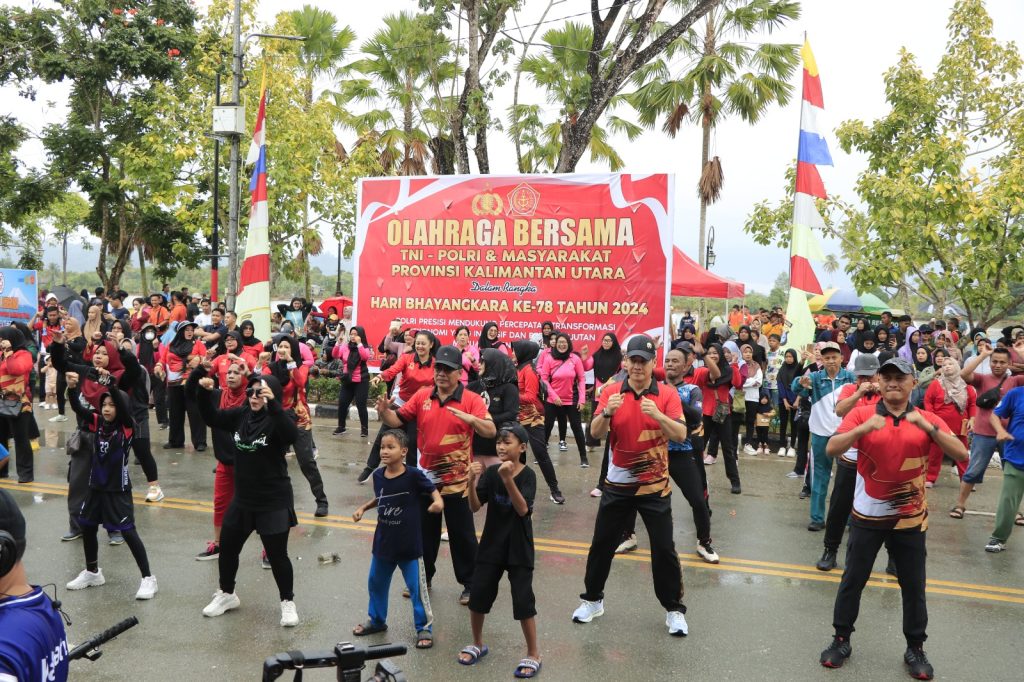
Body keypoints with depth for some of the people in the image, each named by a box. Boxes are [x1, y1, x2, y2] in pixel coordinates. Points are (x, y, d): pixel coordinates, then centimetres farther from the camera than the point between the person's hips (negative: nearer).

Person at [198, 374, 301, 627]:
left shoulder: (276, 420, -18)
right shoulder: (241, 414, 0)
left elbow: (292, 435, -38)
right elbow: (212, 415, 12)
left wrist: (272, 404, -47)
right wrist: (205, 392, -7)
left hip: (274, 502, -6)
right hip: (242, 499, 6)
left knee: (277, 555, 2)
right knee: (227, 548, 17)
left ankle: (288, 602, 22)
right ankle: (227, 595, 39)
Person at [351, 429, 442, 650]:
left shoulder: (413, 475, -18)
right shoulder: (378, 475, -3)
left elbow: (433, 490, -9)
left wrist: (438, 502, -30)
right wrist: (363, 508, 3)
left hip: (409, 544, -6)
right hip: (383, 541, 6)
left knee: (416, 587, 3)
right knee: (376, 583, 20)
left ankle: (424, 628, 18)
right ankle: (376, 620, 42)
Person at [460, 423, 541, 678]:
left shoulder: (528, 475, -13)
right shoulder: (491, 472, -4)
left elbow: (523, 509, -26)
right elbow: (475, 507, -9)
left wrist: (508, 479, -38)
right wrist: (472, 482, -27)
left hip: (518, 548, -4)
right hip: (491, 544, 4)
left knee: (523, 600, -3)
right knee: (477, 595, 7)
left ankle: (533, 654, 15)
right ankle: (478, 644, 30)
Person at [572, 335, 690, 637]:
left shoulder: (667, 395, -6)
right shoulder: (611, 392, -3)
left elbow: (681, 435, -17)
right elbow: (595, 433, -11)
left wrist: (658, 415, -34)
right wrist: (607, 412, -31)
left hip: (655, 486, -2)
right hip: (617, 484, 2)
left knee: (664, 548, 2)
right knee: (602, 544, 11)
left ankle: (674, 610, 18)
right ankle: (592, 600, 29)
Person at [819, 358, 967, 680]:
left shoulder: (927, 419, -1)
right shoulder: (861, 413, -7)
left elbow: (961, 454, -14)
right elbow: (832, 449, -19)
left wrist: (928, 427, -25)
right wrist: (864, 428, -33)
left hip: (910, 519, 1)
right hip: (867, 516, -1)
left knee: (913, 586, 11)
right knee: (853, 580, 10)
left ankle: (915, 648, 28)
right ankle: (841, 640, 25)